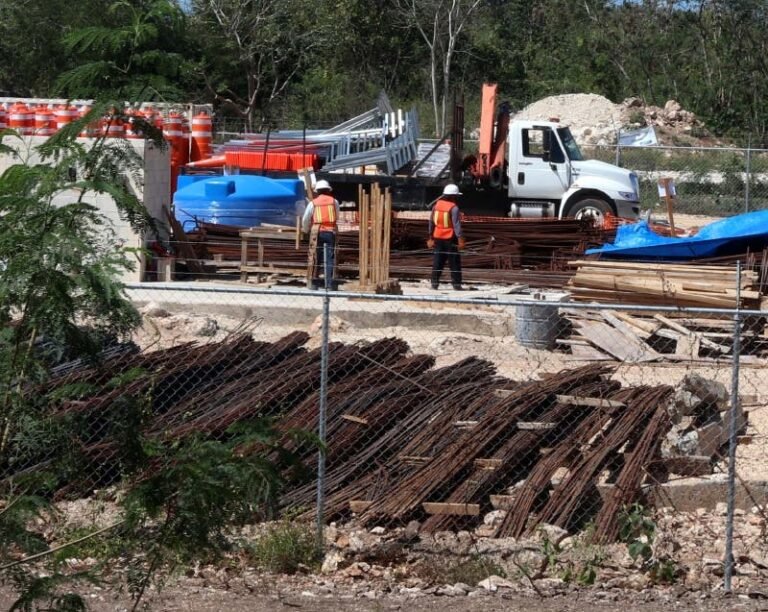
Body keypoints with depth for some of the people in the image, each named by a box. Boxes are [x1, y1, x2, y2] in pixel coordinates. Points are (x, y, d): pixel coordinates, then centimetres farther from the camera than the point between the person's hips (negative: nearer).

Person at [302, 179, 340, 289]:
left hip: (318, 232, 0)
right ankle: (329, 282, -9)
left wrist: (306, 231, 21)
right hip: (331, 232, 0)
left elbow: (305, 220, 4)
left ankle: (315, 283, 12)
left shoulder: (313, 203, 5)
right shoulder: (334, 202, 9)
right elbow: (337, 218, 11)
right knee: (330, 258, -1)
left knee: (317, 258, 8)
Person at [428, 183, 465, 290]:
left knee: (437, 261, 10)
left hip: (438, 238, 5)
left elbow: (431, 222, 10)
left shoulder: (437, 205, 5)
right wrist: (460, 239, -18)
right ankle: (456, 284, 2)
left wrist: (431, 238, 17)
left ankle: (434, 283, 8)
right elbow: (456, 224, -18)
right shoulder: (454, 208, -13)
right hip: (450, 238, -5)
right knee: (454, 262, 2)